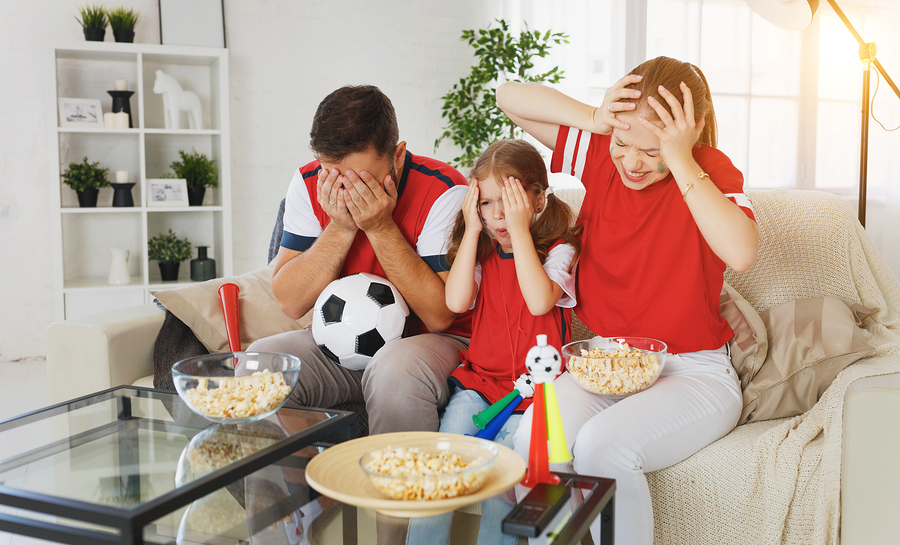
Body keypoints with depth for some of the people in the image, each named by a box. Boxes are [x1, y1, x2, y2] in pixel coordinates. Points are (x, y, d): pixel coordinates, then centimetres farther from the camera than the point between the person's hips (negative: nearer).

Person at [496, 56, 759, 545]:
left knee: (602, 447, -32)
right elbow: (508, 96, 2)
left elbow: (741, 253, -30)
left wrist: (680, 160, -25)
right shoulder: (599, 152, 0)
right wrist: (594, 119, -12)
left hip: (694, 374, -3)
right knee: (533, 441, -27)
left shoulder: (711, 170, -9)